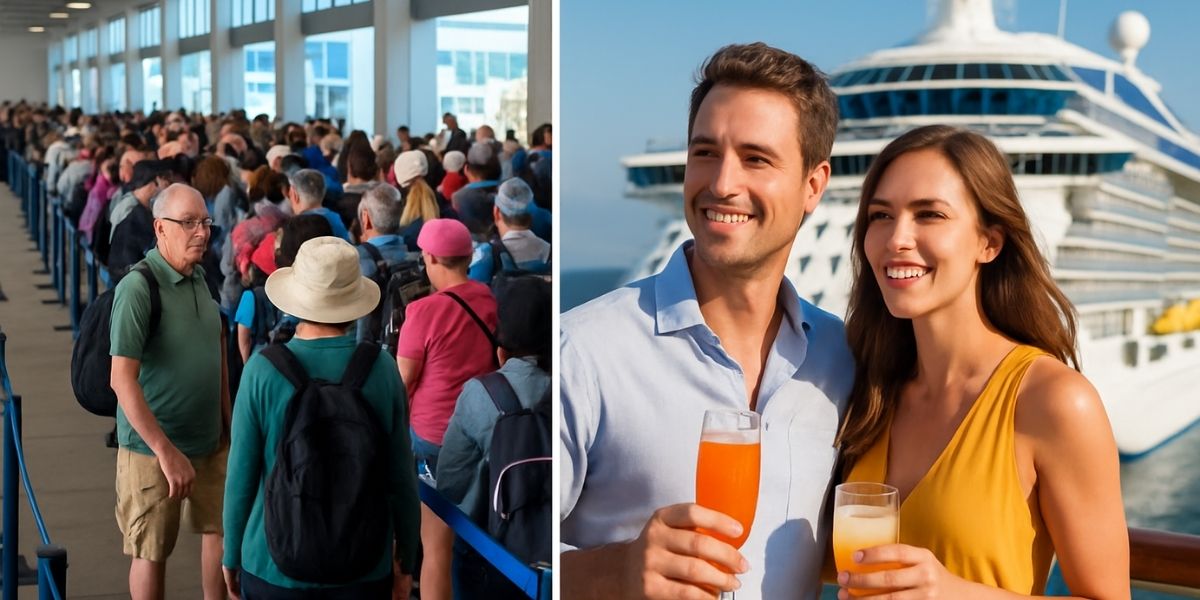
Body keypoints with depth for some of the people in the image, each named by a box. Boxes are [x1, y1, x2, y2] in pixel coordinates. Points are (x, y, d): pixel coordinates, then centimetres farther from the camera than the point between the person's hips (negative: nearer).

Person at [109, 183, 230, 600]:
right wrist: (166, 452, -25)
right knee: (152, 551, 7)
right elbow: (122, 380, -23)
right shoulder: (138, 288, -18)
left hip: (210, 441, 7)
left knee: (221, 531, 15)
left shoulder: (201, 278, 4)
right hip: (153, 448, -7)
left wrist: (229, 423, 15)